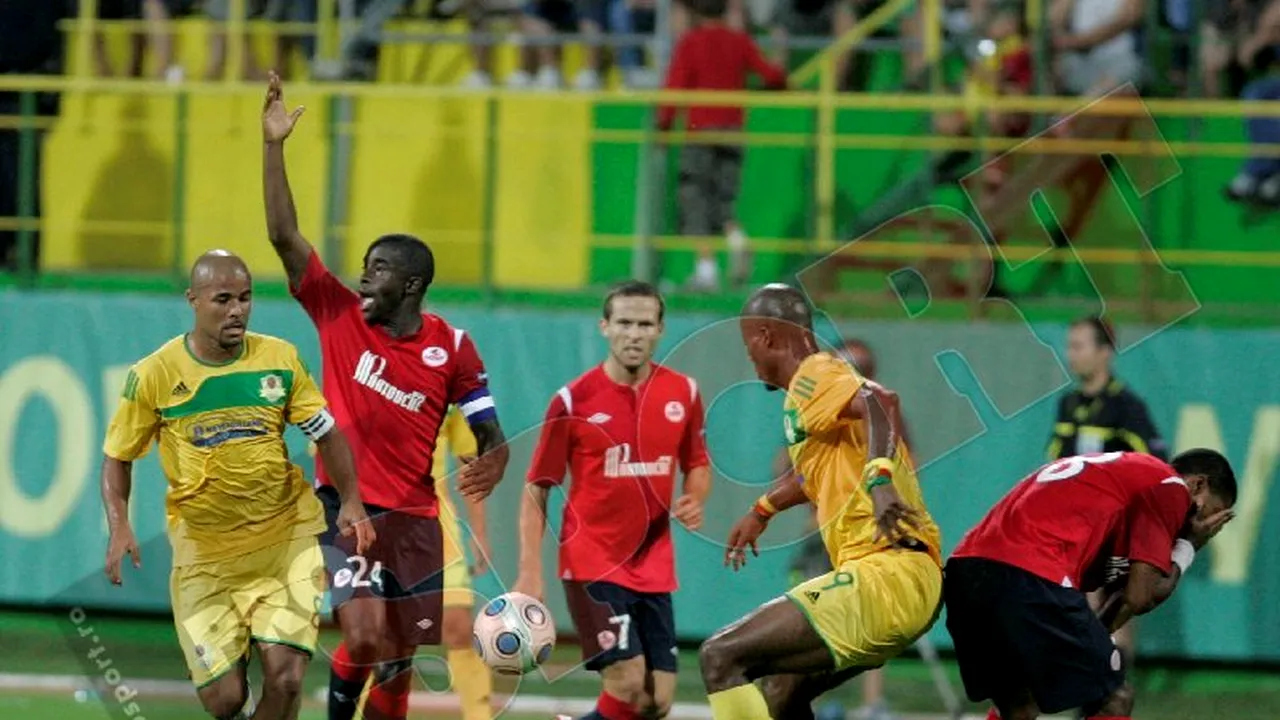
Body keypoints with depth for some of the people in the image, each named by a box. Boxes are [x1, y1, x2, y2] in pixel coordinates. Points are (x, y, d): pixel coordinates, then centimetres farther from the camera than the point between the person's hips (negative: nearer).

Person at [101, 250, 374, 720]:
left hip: (287, 540, 1)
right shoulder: (154, 376, -7)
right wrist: (119, 526, -12)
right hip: (204, 553, -1)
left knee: (284, 678, -14)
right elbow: (117, 457, 3)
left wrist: (350, 501, -7)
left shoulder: (280, 360, -3)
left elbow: (325, 431, 8)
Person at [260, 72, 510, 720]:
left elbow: (490, 436, 3)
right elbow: (283, 235, -7)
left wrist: (490, 467, -21)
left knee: (397, 661, 7)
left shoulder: (452, 348, -1)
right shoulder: (339, 315, -2)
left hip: (413, 519, 2)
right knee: (366, 639, -19)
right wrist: (273, 146, -14)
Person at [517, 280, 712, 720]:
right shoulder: (573, 400, -8)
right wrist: (530, 572, -13)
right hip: (592, 565, -5)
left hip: (654, 568, 5)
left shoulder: (682, 393, 3)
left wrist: (695, 500, -6)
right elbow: (536, 491, -3)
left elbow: (697, 465, 18)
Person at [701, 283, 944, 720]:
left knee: (720, 658, -13)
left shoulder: (814, 377, -6)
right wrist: (763, 509, 61)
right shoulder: (826, 380, 24)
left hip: (883, 576, -10)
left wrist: (880, 480, -44)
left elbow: (879, 403, -28)